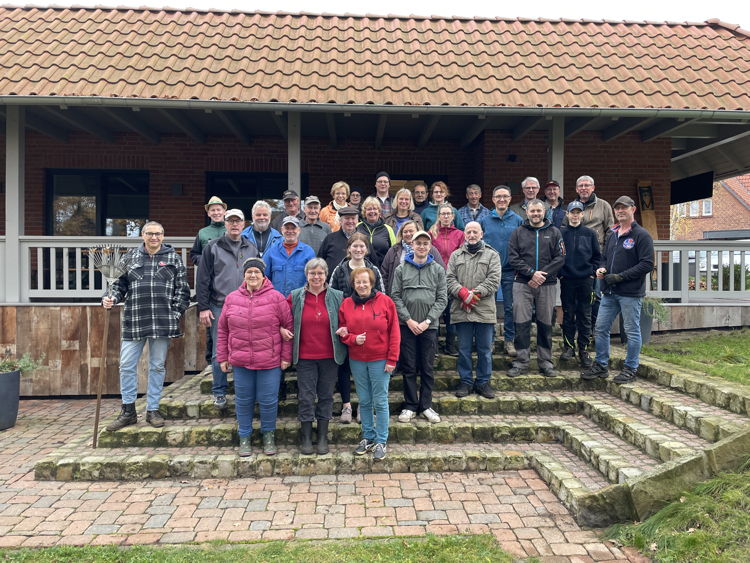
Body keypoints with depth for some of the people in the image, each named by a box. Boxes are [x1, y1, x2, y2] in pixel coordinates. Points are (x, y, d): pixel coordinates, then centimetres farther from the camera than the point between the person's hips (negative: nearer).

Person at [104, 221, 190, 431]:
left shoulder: (173, 258, 7)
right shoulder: (130, 257, 11)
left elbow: (182, 289, 6)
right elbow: (120, 284, 15)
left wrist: (176, 313, -2)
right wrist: (110, 299, -4)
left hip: (163, 322, -1)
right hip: (134, 321, 2)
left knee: (157, 366, 7)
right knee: (126, 365, 2)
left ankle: (153, 410, 20)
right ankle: (128, 411, 16)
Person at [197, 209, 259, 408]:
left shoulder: (252, 248, 11)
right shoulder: (213, 247, 3)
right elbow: (202, 279, 1)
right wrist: (203, 308, -6)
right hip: (220, 307, -2)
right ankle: (219, 392, 15)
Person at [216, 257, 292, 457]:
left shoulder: (276, 298, -5)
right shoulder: (231, 299, 4)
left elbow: (288, 327, -3)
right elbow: (223, 330, 9)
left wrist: (286, 356, -4)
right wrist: (222, 357, 8)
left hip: (270, 362, -2)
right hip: (240, 362, 3)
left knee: (268, 401, 6)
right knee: (243, 401, 13)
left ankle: (268, 435, 28)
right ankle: (244, 437, 30)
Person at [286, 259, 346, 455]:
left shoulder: (337, 297, 1)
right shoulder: (295, 297, 1)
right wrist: (283, 330, -7)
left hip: (330, 357, 1)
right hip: (305, 356, 0)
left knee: (326, 396, 9)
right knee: (306, 397, 4)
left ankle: (323, 437, 22)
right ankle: (306, 438, 18)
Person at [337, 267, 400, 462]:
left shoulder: (384, 301, -6)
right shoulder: (346, 304, 3)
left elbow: (394, 333, -6)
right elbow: (342, 332, 10)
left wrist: (392, 359, -9)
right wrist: (353, 339, -12)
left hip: (380, 360, -3)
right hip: (357, 360, 3)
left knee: (380, 402, 2)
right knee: (364, 401, 12)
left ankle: (381, 441, 14)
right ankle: (368, 438, 27)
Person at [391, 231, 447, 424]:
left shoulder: (438, 270, 5)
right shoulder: (401, 269, 4)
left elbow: (442, 299, 1)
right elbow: (396, 297, 0)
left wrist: (427, 321, -9)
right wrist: (409, 320, -8)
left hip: (429, 326, 0)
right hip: (407, 326, 0)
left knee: (428, 368, 6)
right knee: (409, 368, 6)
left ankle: (426, 406, 17)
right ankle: (410, 406, 16)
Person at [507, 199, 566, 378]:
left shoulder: (554, 233, 8)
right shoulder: (518, 233, 7)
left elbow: (560, 258, 0)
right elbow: (513, 258, -2)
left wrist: (542, 275, -12)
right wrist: (532, 273, -13)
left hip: (547, 285, 1)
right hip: (522, 284, 0)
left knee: (545, 324, 6)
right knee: (521, 324, -2)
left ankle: (545, 362, 16)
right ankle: (521, 362, 7)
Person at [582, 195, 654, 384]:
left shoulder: (641, 235, -7)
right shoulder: (613, 235, 16)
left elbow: (647, 264, -14)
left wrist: (620, 276, -17)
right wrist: (602, 269, 4)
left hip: (631, 293, -7)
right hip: (610, 292, 7)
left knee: (632, 332, 4)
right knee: (600, 329, 9)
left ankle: (630, 368, 16)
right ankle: (601, 366, 20)